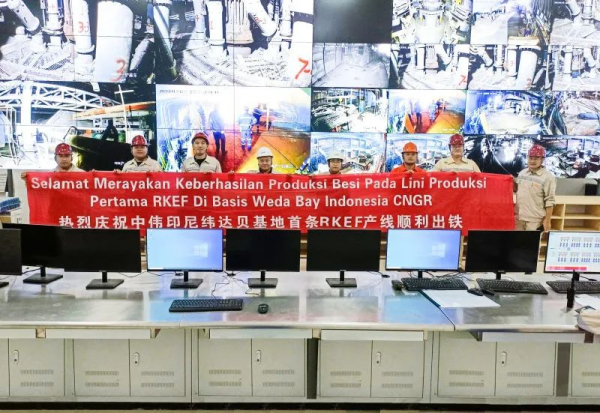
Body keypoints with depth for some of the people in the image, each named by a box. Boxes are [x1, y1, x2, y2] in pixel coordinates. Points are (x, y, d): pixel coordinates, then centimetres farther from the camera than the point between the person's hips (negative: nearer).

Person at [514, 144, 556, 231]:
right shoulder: (522, 172, 9)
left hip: (535, 221, -6)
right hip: (519, 218, 6)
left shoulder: (547, 177, -11)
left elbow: (549, 201, -12)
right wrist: (513, 182, 4)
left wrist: (547, 220, -13)